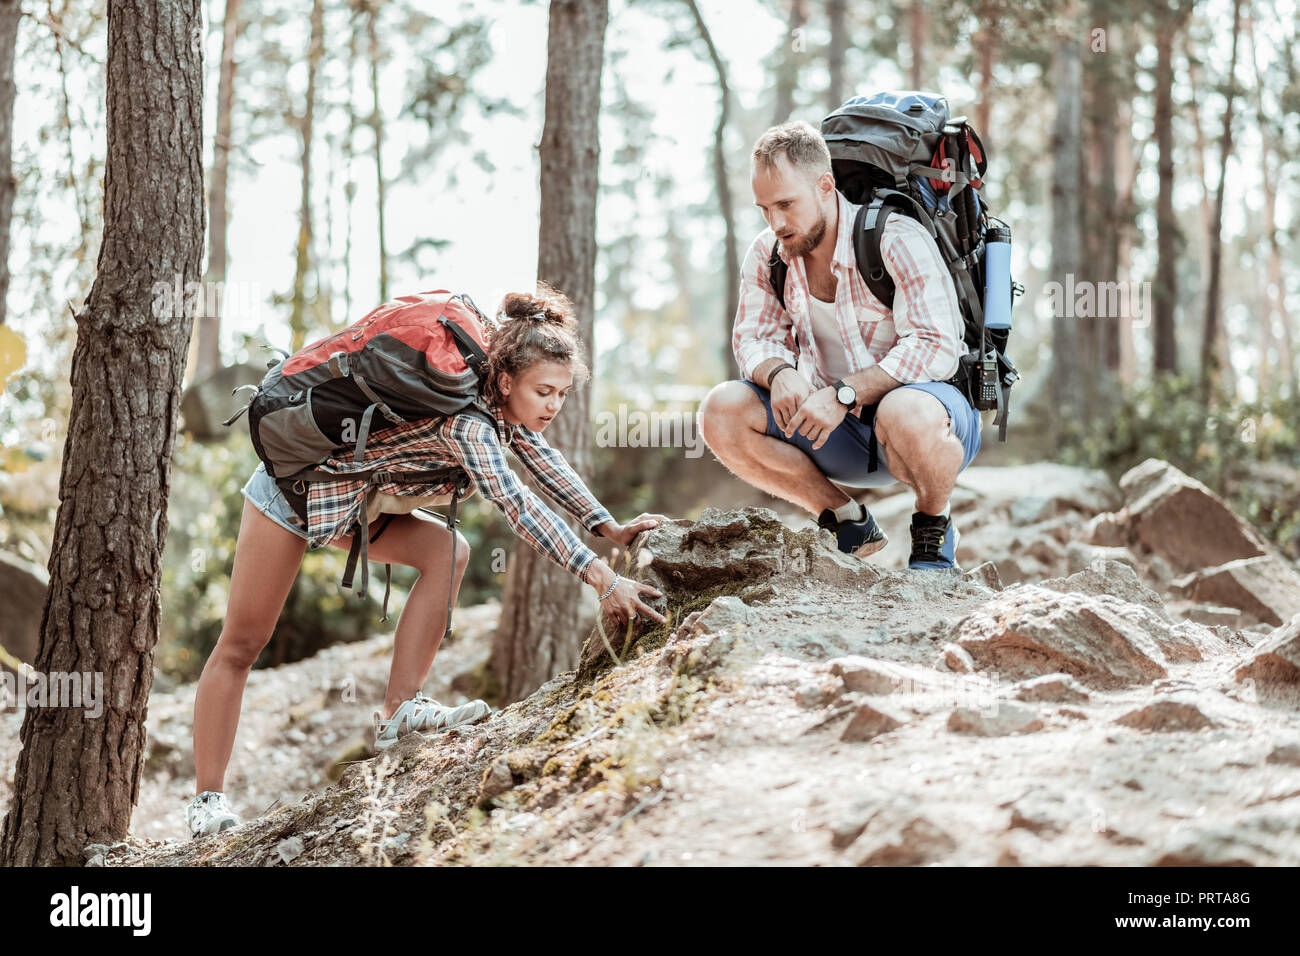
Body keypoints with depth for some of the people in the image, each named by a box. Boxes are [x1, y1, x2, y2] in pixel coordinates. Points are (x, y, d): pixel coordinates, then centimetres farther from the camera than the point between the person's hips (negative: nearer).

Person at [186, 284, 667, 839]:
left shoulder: (502, 404, -8)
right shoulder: (466, 422, -34)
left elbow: (540, 457, 7)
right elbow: (516, 505, -42)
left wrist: (609, 528, 2)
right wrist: (601, 578, -47)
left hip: (349, 499, 9)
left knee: (447, 551, -12)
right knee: (242, 643, -1)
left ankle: (399, 711, -13)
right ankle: (207, 802, 5)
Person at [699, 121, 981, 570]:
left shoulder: (897, 240, -17)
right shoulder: (767, 254, 1)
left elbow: (935, 348, -25)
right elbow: (754, 338, 5)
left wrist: (842, 394, -34)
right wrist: (778, 373, -21)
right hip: (840, 431, 6)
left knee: (907, 412, -42)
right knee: (722, 410, -15)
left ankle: (934, 530, -8)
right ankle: (848, 523, 0)